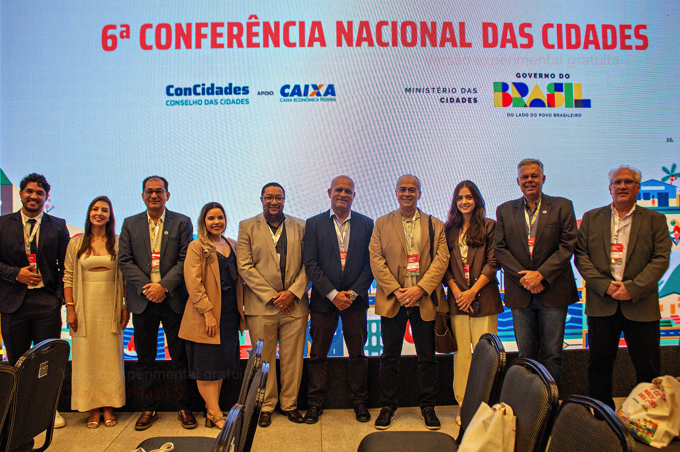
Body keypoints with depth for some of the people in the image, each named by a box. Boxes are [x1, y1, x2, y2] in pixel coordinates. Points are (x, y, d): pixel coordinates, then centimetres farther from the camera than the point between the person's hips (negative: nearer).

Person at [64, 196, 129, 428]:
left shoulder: (117, 243, 3)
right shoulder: (76, 244, 4)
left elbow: (124, 276, 3)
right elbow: (68, 278, 3)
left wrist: (125, 307, -2)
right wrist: (70, 308, -5)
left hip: (110, 307, 0)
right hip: (85, 307, 0)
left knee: (110, 355, 4)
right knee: (86, 356, 4)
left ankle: (109, 407, 14)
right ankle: (93, 409, 14)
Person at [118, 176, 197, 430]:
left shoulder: (182, 223, 3)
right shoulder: (130, 224, 10)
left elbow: (185, 259, -4)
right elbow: (124, 260, 2)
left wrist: (163, 286, -14)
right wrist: (146, 287, -10)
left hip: (173, 299, -2)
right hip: (143, 300, 2)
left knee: (180, 357, 5)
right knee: (145, 359, 10)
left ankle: (183, 408, 17)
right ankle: (148, 409, 24)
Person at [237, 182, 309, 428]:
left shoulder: (300, 226, 10)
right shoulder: (247, 226, 5)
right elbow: (244, 267, -3)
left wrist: (293, 292, -8)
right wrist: (271, 296, -9)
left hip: (294, 303, 2)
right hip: (261, 305, -1)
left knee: (293, 357, 6)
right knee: (263, 359, 6)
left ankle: (290, 403, 23)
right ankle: (266, 405, 22)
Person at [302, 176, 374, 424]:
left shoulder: (366, 224, 4)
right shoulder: (314, 224, 2)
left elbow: (370, 263, 1)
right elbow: (311, 264, -4)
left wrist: (352, 293, -9)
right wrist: (332, 293, -12)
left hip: (355, 299, 1)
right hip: (323, 299, 0)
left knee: (358, 354, 9)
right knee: (318, 354, 7)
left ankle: (360, 401, 24)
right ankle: (315, 402, 21)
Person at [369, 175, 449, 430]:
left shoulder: (435, 225, 8)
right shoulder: (382, 224, 8)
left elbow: (441, 259, -2)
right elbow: (376, 260, -1)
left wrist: (420, 288, -14)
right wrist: (395, 290, -12)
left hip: (424, 300, 0)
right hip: (392, 301, 0)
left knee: (427, 358, 8)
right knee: (390, 357, 7)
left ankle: (428, 407, 24)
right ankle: (388, 406, 21)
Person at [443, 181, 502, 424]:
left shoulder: (489, 226, 3)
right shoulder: (449, 229, 12)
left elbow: (493, 262, -3)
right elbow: (444, 264, 8)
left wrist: (473, 291, -9)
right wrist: (456, 290, -6)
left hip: (483, 298, -2)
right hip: (457, 298, 2)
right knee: (461, 353, 4)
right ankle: (464, 406, 13)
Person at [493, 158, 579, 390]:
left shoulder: (562, 206, 4)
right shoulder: (504, 210, 9)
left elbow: (567, 245, -4)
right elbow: (500, 248, 3)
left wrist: (541, 274, -13)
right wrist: (523, 276, -10)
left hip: (553, 291, -1)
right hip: (520, 293, 2)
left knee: (552, 354, 4)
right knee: (526, 354, 8)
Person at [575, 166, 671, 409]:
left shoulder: (655, 220, 7)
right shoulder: (591, 218, 9)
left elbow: (661, 258, -2)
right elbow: (581, 255, 3)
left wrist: (633, 288, -14)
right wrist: (604, 285, -10)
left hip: (641, 305, -1)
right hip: (601, 304, 1)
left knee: (648, 368, 6)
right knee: (599, 365, 8)